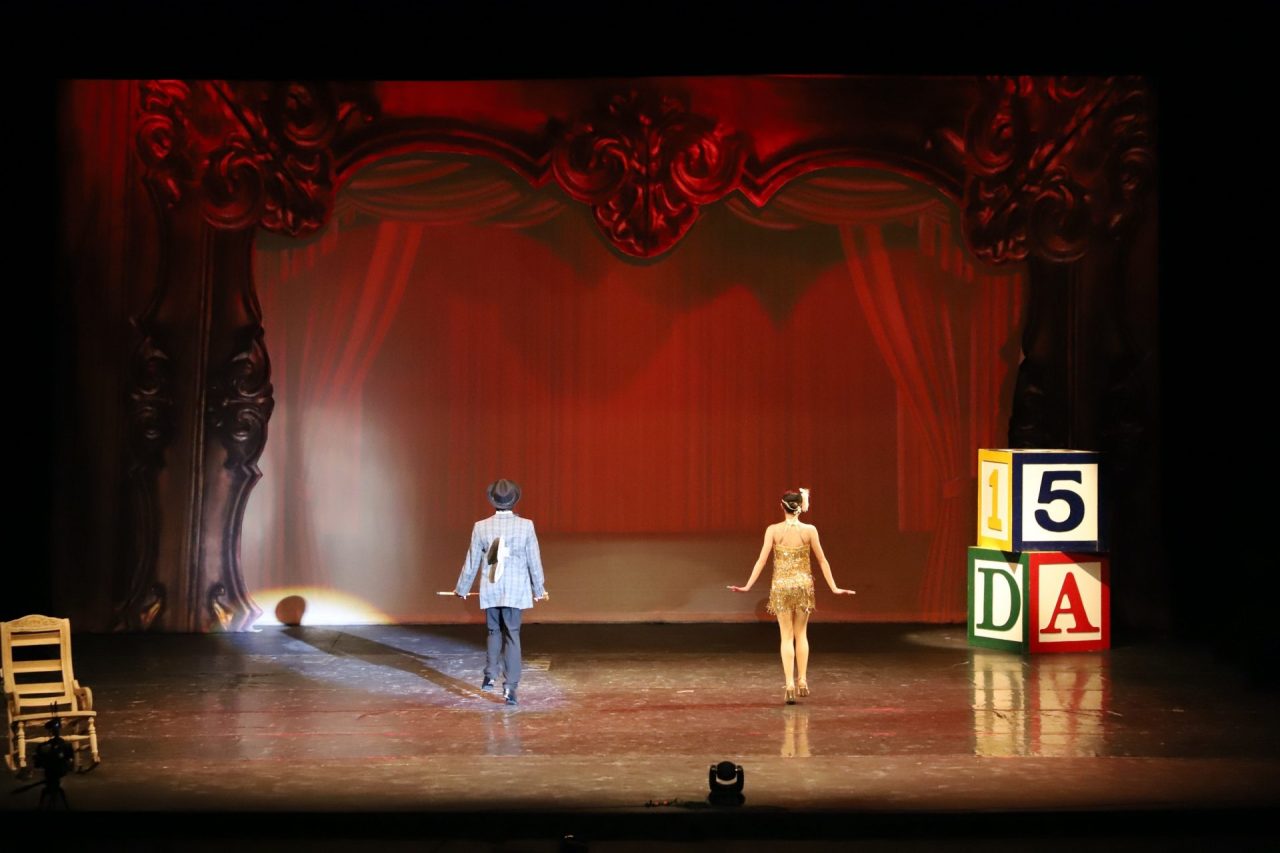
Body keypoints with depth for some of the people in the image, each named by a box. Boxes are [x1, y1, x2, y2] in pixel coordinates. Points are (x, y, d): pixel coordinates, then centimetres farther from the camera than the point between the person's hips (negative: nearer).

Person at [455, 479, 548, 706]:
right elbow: (534, 561, -4)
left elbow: (471, 563, 0)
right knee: (512, 636, 6)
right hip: (516, 591, -1)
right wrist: (539, 589, 11)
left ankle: (490, 675, 13)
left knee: (494, 632, 21)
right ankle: (510, 687, 2)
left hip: (490, 591, 1)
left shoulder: (481, 527, -7)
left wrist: (462, 588, 15)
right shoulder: (526, 526, -10)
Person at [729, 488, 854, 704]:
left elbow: (762, 560, -8)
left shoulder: (773, 530, -6)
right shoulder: (809, 530, -4)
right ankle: (802, 681, 15)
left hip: (781, 585, -1)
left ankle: (790, 685, -3)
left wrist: (748, 586, -2)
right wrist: (834, 588, 9)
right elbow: (822, 560, 1)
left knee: (786, 636, 5)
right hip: (803, 584, 1)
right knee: (801, 634, 16)